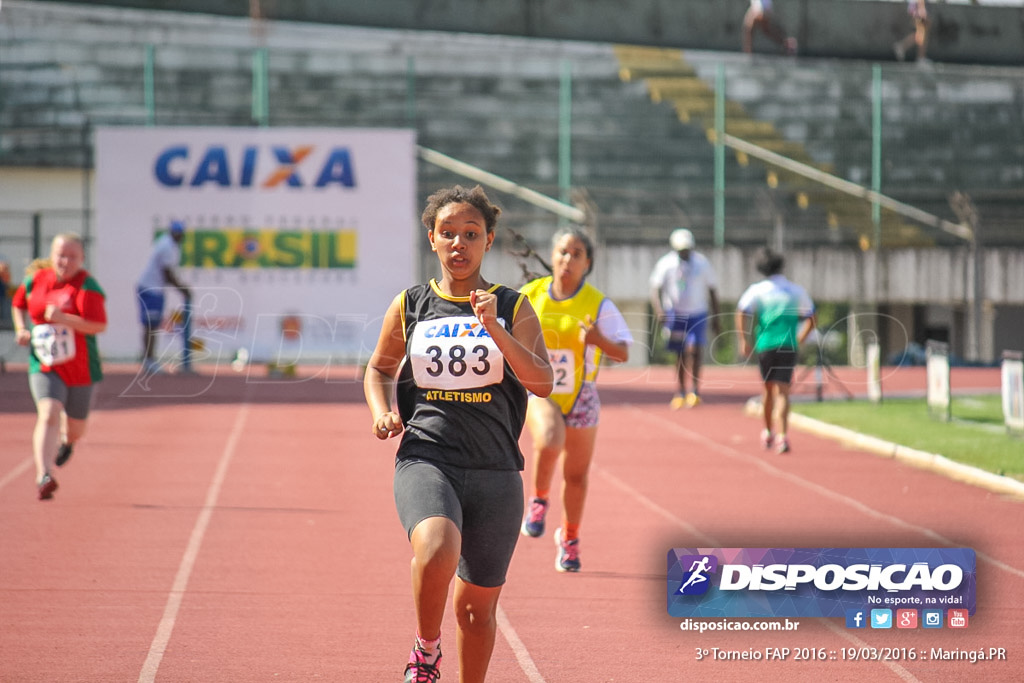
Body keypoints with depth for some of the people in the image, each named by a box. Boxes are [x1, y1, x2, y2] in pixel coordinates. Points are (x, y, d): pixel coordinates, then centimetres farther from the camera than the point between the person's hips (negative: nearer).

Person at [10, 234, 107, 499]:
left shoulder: (87, 286, -12)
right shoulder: (35, 280, 2)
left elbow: (98, 325, -23)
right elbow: (18, 304, 23)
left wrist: (63, 318, -34)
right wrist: (21, 329, 4)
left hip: (81, 366, -1)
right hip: (44, 366, 1)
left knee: (75, 428, 15)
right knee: (48, 414, -23)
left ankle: (66, 441, 54)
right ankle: (43, 477, -32)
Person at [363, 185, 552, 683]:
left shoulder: (513, 308, 6)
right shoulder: (409, 306, 8)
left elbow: (542, 383, -8)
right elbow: (379, 369, 24)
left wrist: (494, 329, -20)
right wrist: (382, 412, 3)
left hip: (495, 472, 1)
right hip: (425, 459, -1)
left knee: (478, 604, 9)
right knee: (436, 550, -32)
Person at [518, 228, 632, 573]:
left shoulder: (599, 304, -8)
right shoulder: (531, 296, -3)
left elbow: (623, 353, -8)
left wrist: (599, 340, -27)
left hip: (580, 396, 1)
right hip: (538, 391, -1)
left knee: (576, 474, 9)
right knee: (549, 442, -32)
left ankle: (570, 538, 32)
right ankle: (539, 500, -4)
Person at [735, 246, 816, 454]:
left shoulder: (757, 290, 4)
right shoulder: (797, 291, 10)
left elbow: (741, 313, -8)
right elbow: (810, 320, 12)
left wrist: (744, 340, -1)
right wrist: (798, 341, 19)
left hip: (765, 345, 0)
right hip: (789, 347, 0)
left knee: (768, 389, 19)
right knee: (782, 391, -8)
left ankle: (767, 432, 33)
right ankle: (782, 436, -25)